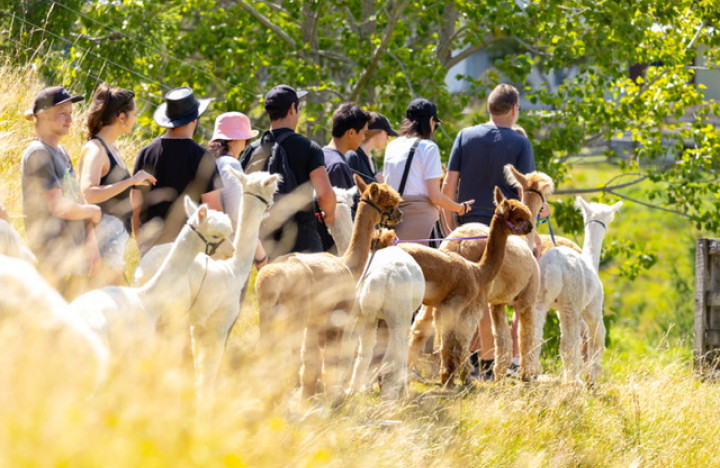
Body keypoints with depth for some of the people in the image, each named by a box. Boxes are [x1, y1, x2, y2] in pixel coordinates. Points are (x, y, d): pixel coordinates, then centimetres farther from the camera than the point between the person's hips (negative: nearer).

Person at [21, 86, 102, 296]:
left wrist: (91, 241, 5)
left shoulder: (61, 152, 15)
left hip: (73, 255, 9)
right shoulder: (38, 154, -12)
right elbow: (59, 207, -19)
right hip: (51, 253, -9)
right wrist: (93, 211, -3)